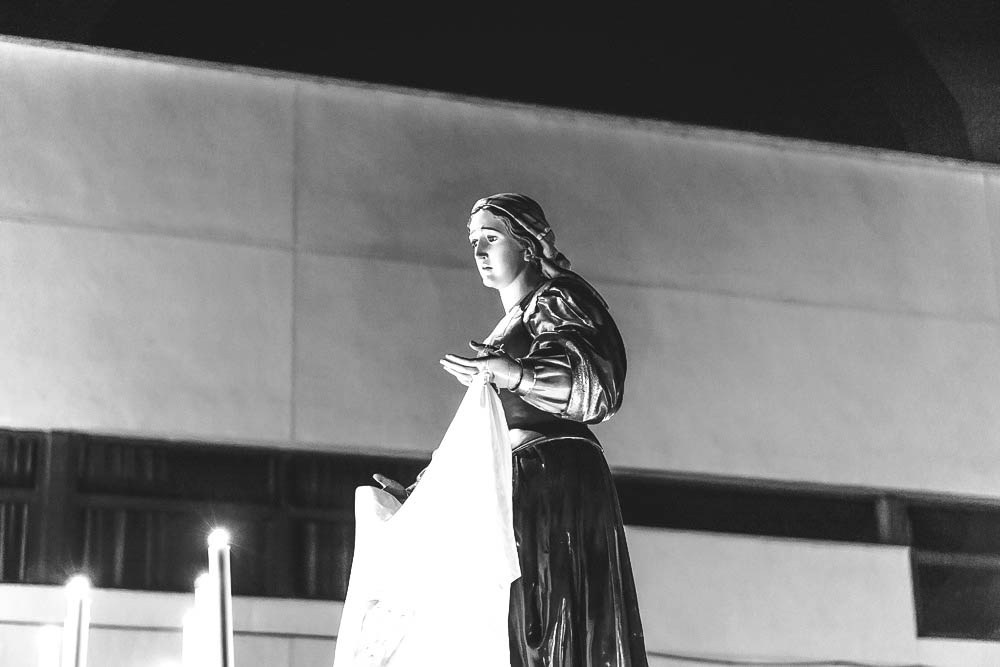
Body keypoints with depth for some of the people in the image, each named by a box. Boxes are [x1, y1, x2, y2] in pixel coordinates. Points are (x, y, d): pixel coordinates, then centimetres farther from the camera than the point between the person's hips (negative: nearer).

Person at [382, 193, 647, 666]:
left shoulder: (553, 300, 2)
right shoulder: (510, 324, 26)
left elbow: (598, 385, -14)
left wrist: (517, 377, -25)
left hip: (556, 482, -8)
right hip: (512, 487, 8)